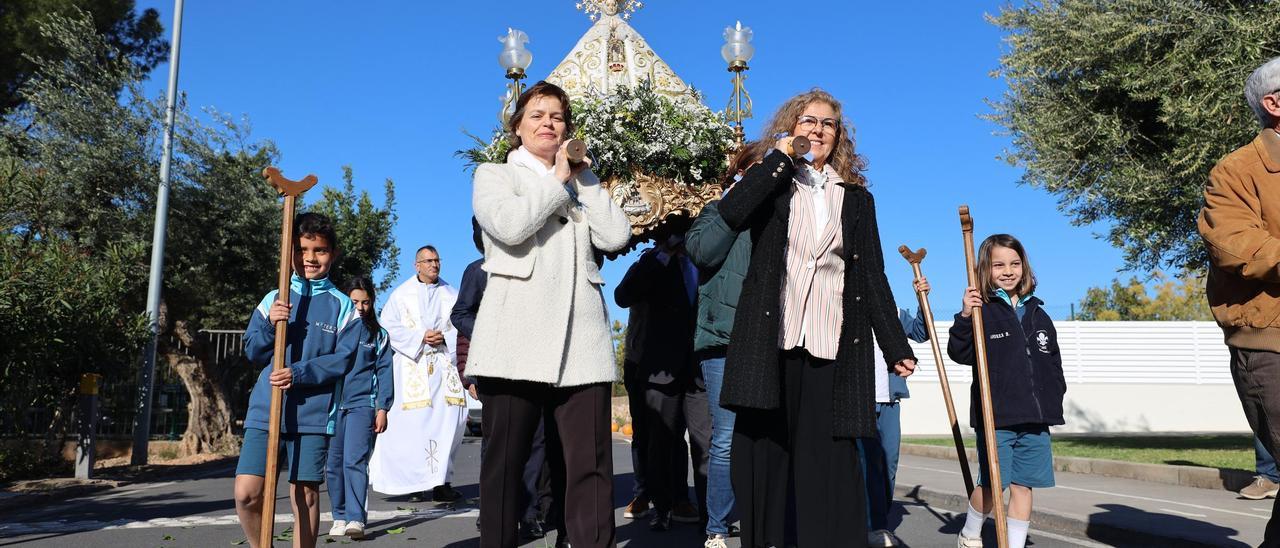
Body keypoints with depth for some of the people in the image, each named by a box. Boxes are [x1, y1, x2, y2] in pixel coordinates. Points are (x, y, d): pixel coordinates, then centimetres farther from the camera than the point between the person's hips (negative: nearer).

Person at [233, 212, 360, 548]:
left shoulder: (342, 307, 4)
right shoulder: (273, 300, 11)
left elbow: (341, 360, -5)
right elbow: (253, 353, 10)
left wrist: (298, 374, -18)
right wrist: (271, 325, -9)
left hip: (312, 414, -2)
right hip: (265, 410, 2)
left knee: (305, 496, 1)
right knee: (246, 492, -6)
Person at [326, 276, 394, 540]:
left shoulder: (378, 334, 10)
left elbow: (384, 371, 7)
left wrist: (382, 408, -1)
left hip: (362, 404, -2)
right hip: (332, 402, 2)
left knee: (355, 461, -12)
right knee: (334, 463, 5)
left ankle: (356, 519, -13)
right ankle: (339, 517, 16)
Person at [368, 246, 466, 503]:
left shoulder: (451, 294, 17)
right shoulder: (401, 294, 8)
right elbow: (389, 326, 0)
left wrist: (444, 337, -9)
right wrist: (420, 337, -11)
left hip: (444, 363, 3)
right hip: (412, 366, -2)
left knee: (449, 419, -6)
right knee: (414, 423, -9)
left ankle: (441, 480, 0)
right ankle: (414, 482, -2)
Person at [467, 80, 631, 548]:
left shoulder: (581, 185, 24)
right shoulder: (494, 175, 13)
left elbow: (616, 236, 5)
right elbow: (510, 225, -10)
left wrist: (583, 178, 8)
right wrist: (557, 180, 2)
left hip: (582, 340, 3)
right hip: (517, 339, -3)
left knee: (590, 462, -1)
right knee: (505, 460, 2)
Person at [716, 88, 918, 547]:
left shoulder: (856, 197, 16)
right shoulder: (773, 185, 11)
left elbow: (872, 277, 13)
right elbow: (731, 214, -12)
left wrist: (896, 347, 8)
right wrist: (782, 157, -4)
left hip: (831, 345, 1)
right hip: (769, 341, -1)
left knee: (828, 459, -1)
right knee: (764, 452, 3)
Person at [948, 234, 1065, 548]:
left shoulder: (1038, 315, 14)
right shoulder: (982, 310, -3)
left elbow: (1053, 360, 21)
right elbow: (960, 354, -12)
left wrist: (1056, 393, 11)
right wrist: (964, 318, -25)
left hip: (1036, 417, 5)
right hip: (995, 416, -5)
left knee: (1023, 486, 7)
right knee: (992, 484, -2)